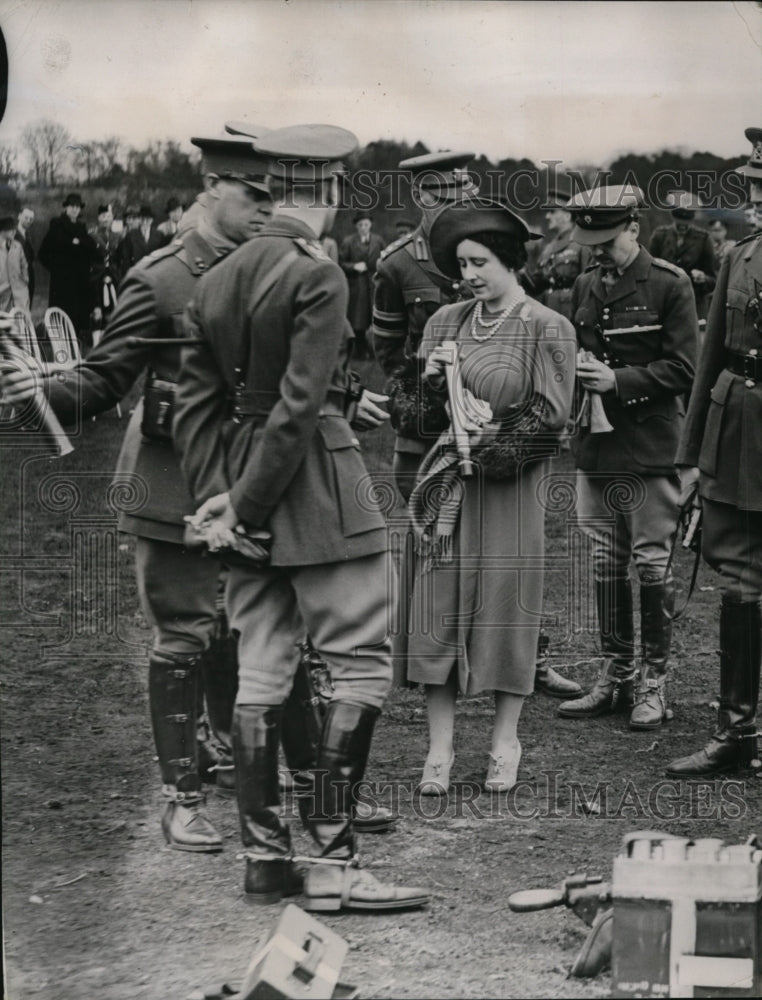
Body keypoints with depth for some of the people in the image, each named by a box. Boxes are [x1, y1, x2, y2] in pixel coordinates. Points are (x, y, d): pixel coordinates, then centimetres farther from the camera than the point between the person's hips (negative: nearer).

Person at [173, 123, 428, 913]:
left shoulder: (215, 281, 10)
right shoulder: (317, 277, -13)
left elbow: (195, 402, 8)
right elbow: (299, 404, -18)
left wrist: (217, 497, 3)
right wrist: (240, 507, -12)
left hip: (242, 482, 8)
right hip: (318, 488, -8)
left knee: (260, 673, 10)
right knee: (361, 666, -2)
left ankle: (263, 857, 14)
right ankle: (332, 863, -5)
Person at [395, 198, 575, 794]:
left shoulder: (546, 329, -3)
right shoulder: (447, 322, 11)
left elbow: (550, 415, -7)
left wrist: (493, 443, -11)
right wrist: (433, 377, -4)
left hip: (510, 487, -4)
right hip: (450, 482, 4)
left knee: (506, 606, 1)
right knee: (440, 607, 0)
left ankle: (505, 745, 14)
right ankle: (439, 751, 5)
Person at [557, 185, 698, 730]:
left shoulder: (671, 286, -6)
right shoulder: (585, 287, 11)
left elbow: (683, 370, -10)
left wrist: (617, 380, -18)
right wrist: (575, 369, 0)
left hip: (651, 447, -6)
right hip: (596, 444, 6)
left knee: (652, 562, -2)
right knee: (605, 562, 9)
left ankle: (654, 682, 8)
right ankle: (616, 676, 19)